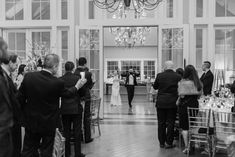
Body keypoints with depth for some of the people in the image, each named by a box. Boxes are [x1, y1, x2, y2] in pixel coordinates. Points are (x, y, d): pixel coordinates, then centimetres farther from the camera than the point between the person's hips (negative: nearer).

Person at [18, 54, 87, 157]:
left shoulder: (28, 76, -11)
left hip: (31, 121, 3)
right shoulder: (57, 83, -20)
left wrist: (25, 113, 11)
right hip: (48, 123, -3)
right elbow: (67, 94, 0)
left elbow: (20, 98, -3)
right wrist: (77, 86, 17)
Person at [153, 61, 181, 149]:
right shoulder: (177, 77, -8)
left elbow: (155, 87, 6)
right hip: (172, 102, -1)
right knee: (170, 123, 7)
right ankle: (168, 143, 12)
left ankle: (162, 142, 18)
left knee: (161, 123, 10)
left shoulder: (159, 75, -6)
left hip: (161, 102, 1)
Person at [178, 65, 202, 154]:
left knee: (185, 127, 4)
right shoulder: (198, 82, 0)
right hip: (194, 105, 4)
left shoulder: (182, 82, -12)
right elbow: (200, 95, 7)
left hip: (184, 105, -4)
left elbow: (182, 95, -15)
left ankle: (186, 147, 6)